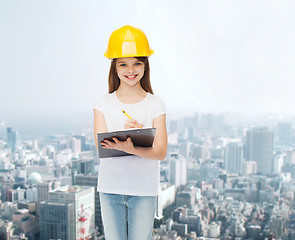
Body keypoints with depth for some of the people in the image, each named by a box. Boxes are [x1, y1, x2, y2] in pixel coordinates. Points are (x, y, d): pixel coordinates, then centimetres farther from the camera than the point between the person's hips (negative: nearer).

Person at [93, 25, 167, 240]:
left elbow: (161, 151, -8)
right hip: (110, 188, 1)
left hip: (144, 190, -1)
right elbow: (101, 146, -7)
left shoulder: (155, 104, -1)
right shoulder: (103, 103, 3)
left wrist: (131, 148, -28)